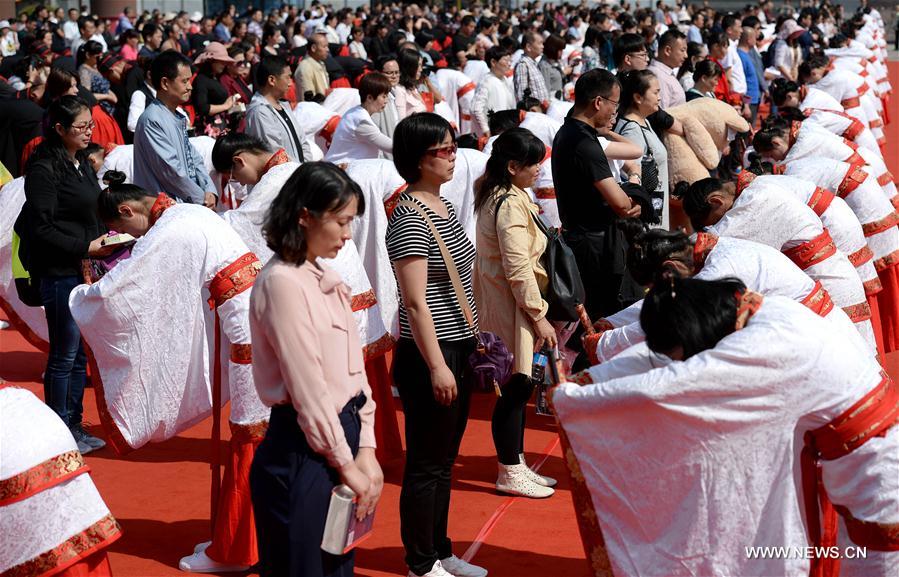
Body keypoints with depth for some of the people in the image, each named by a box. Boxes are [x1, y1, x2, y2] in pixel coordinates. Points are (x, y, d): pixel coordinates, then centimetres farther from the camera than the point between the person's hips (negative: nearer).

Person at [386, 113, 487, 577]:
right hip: (430, 353, -9)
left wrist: (473, 339, 19)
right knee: (426, 464, 2)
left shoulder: (443, 205, 10)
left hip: (458, 348, 9)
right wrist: (436, 365, -20)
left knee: (445, 459, 18)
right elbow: (415, 301, -20)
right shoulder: (409, 219, -18)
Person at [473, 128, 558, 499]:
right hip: (510, 305, -10)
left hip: (500, 299, 10)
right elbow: (518, 268, -23)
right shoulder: (512, 204, -20)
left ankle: (516, 464, 25)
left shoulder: (494, 194, 11)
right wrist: (539, 316, -19)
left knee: (518, 385, 15)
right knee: (517, 386, -3)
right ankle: (510, 475, 7)